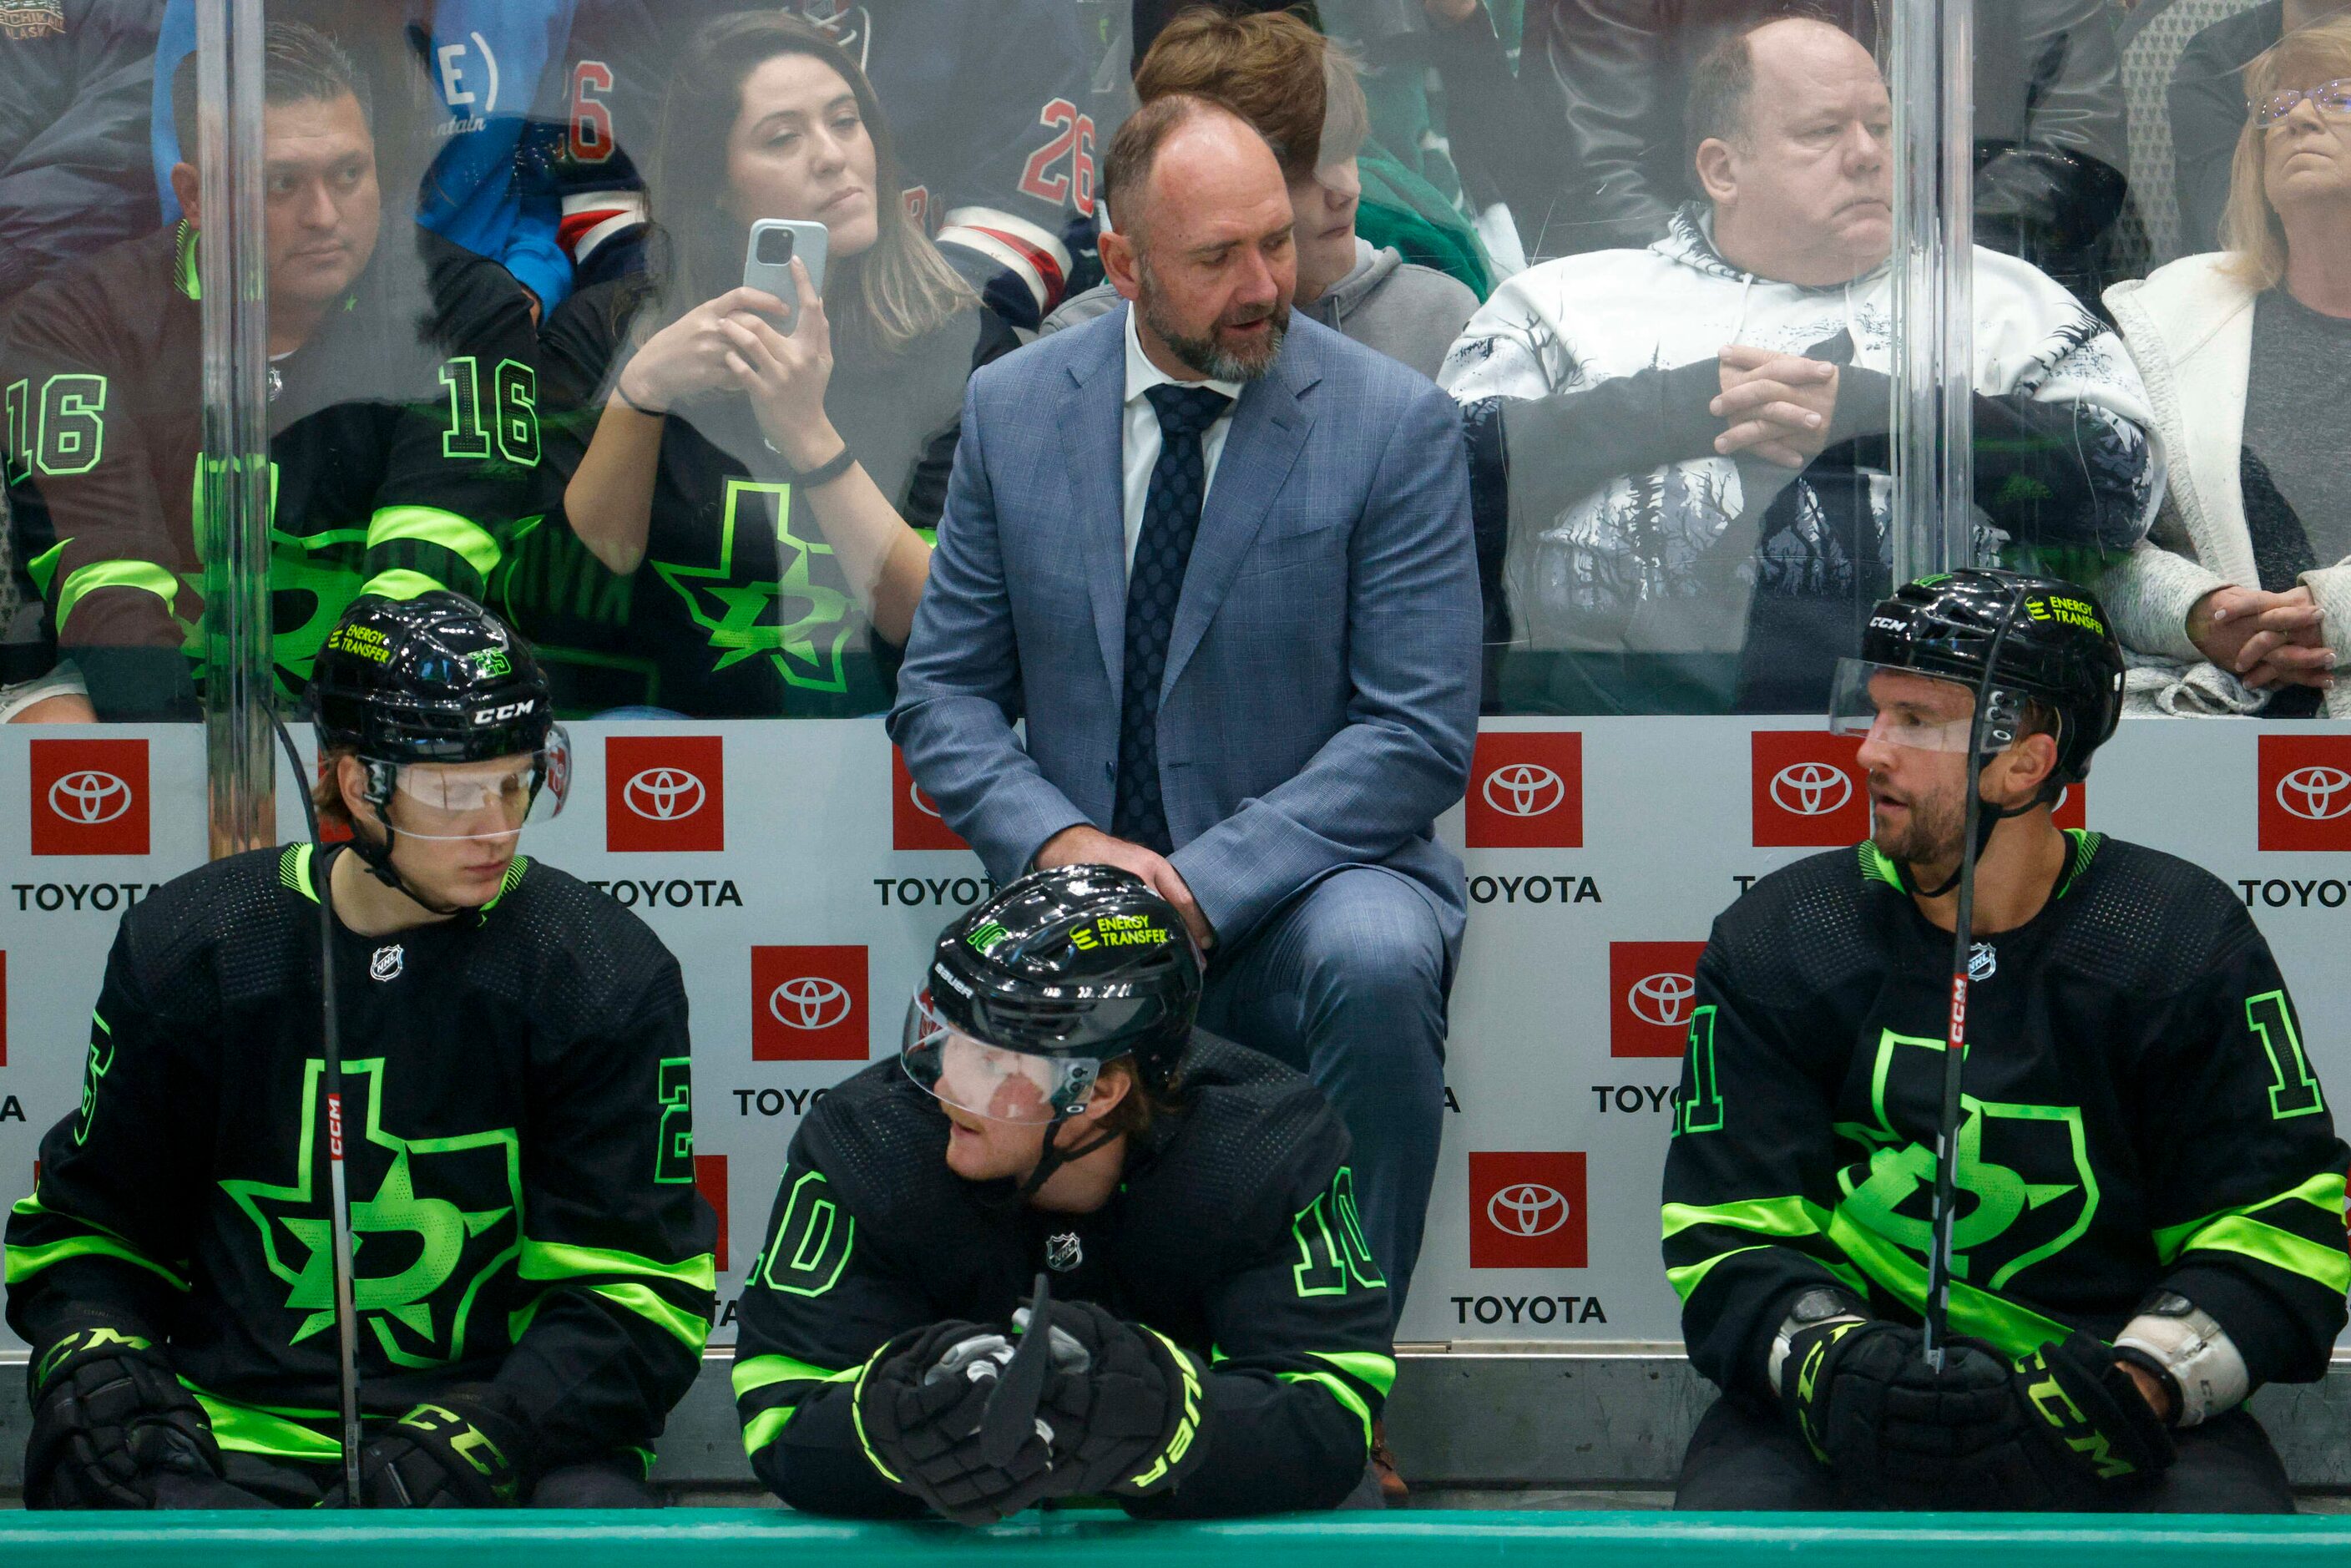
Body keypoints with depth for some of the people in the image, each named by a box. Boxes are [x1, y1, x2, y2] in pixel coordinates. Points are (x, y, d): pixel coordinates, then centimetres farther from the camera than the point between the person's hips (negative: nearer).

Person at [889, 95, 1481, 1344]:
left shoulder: (1393, 424, -4)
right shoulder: (1012, 411, 5)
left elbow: (1421, 734, -8)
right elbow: (943, 693, 9)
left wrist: (1205, 884, -19)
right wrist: (1060, 841, -12)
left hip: (1304, 883, -2)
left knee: (1375, 960, -37)